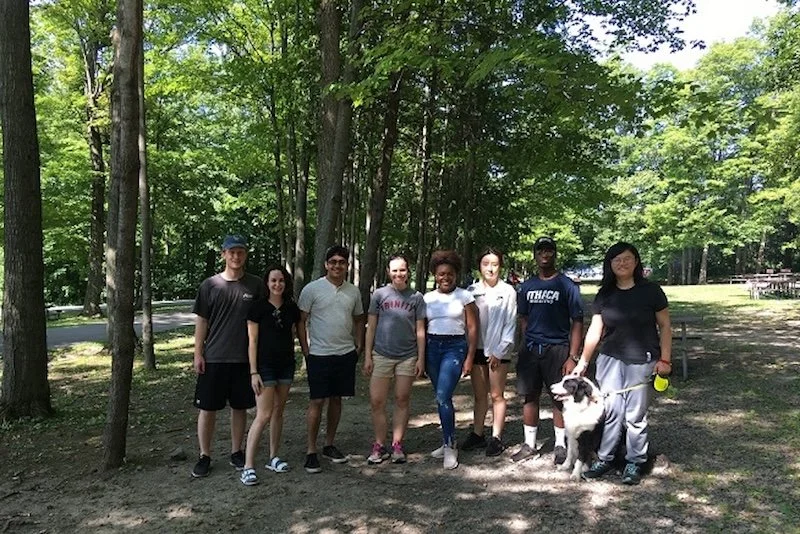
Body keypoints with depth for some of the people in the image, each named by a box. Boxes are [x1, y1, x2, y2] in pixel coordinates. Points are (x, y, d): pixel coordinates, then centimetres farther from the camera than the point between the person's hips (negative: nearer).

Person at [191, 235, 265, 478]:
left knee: (239, 407, 11)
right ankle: (204, 455, 19)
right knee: (207, 408, 5)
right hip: (213, 358, -1)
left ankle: (236, 452, 26)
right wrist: (198, 354, -3)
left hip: (244, 358, 1)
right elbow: (201, 321, 2)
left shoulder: (256, 285, 2)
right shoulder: (210, 285, 1)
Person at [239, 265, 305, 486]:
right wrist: (253, 372, -12)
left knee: (278, 411, 13)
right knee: (263, 415, -10)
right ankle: (248, 466, -4)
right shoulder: (259, 307, -7)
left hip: (286, 364, 5)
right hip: (265, 365, -5)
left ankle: (274, 458, 25)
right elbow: (252, 341, -8)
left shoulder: (291, 308, 5)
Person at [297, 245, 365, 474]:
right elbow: (301, 321, -4)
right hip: (319, 354, -4)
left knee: (336, 399, 12)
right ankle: (311, 451, 9)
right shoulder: (312, 289, -7)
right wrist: (305, 349, -7)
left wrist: (358, 345, 9)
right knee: (317, 402, -2)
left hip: (346, 354, 5)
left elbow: (359, 319, 17)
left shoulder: (353, 291, 7)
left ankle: (329, 445, 25)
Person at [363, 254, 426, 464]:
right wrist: (367, 356, -1)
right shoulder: (379, 294, 2)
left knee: (402, 401, 8)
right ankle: (379, 446, 13)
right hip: (382, 355, 0)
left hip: (407, 357, 1)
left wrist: (421, 358, 0)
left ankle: (397, 445, 18)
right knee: (377, 402, 0)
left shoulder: (416, 297, 3)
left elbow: (420, 330, 5)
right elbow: (371, 327, 3)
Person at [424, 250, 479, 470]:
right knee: (441, 398, 10)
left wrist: (469, 358, -6)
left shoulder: (465, 296, -1)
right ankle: (448, 442, 24)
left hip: (455, 347, -4)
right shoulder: (427, 298, 8)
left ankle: (450, 447, -4)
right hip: (432, 347, 4)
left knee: (443, 396, -15)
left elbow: (472, 328, -2)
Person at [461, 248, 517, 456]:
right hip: (477, 349, 3)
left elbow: (510, 324, -5)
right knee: (479, 395, 12)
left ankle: (496, 438, 12)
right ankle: (477, 434, 21)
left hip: (498, 351, -3)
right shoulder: (472, 290, 3)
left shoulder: (508, 291, -5)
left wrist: (499, 351, -9)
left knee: (496, 395, 3)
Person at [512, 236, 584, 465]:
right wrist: (529, 344, 7)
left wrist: (572, 357, -10)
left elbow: (577, 322, -4)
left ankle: (560, 445, 18)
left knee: (560, 398, 4)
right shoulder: (527, 287, 10)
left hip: (557, 349, -3)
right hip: (530, 349, 4)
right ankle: (529, 444, 19)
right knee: (530, 397, 8)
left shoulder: (567, 286, -2)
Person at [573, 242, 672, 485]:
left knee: (636, 415, 4)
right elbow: (594, 331, 6)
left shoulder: (650, 291, -3)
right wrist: (583, 362, 5)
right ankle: (604, 459, 18)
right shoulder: (604, 295, 5)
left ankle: (634, 463, 20)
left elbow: (665, 326, 2)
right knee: (610, 411, 4)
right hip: (610, 360, 2)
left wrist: (665, 359, -4)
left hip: (641, 362, -2)